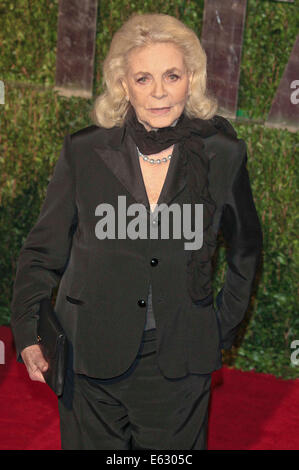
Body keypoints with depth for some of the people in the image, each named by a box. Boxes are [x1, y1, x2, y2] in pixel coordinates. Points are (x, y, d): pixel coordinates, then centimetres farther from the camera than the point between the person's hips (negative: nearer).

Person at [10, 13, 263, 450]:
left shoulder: (221, 155, -4)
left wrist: (224, 329, 10)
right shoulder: (84, 151, -5)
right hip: (90, 359, 0)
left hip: (177, 365, 0)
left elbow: (246, 248, 12)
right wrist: (28, 333, -7)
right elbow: (43, 250, 3)